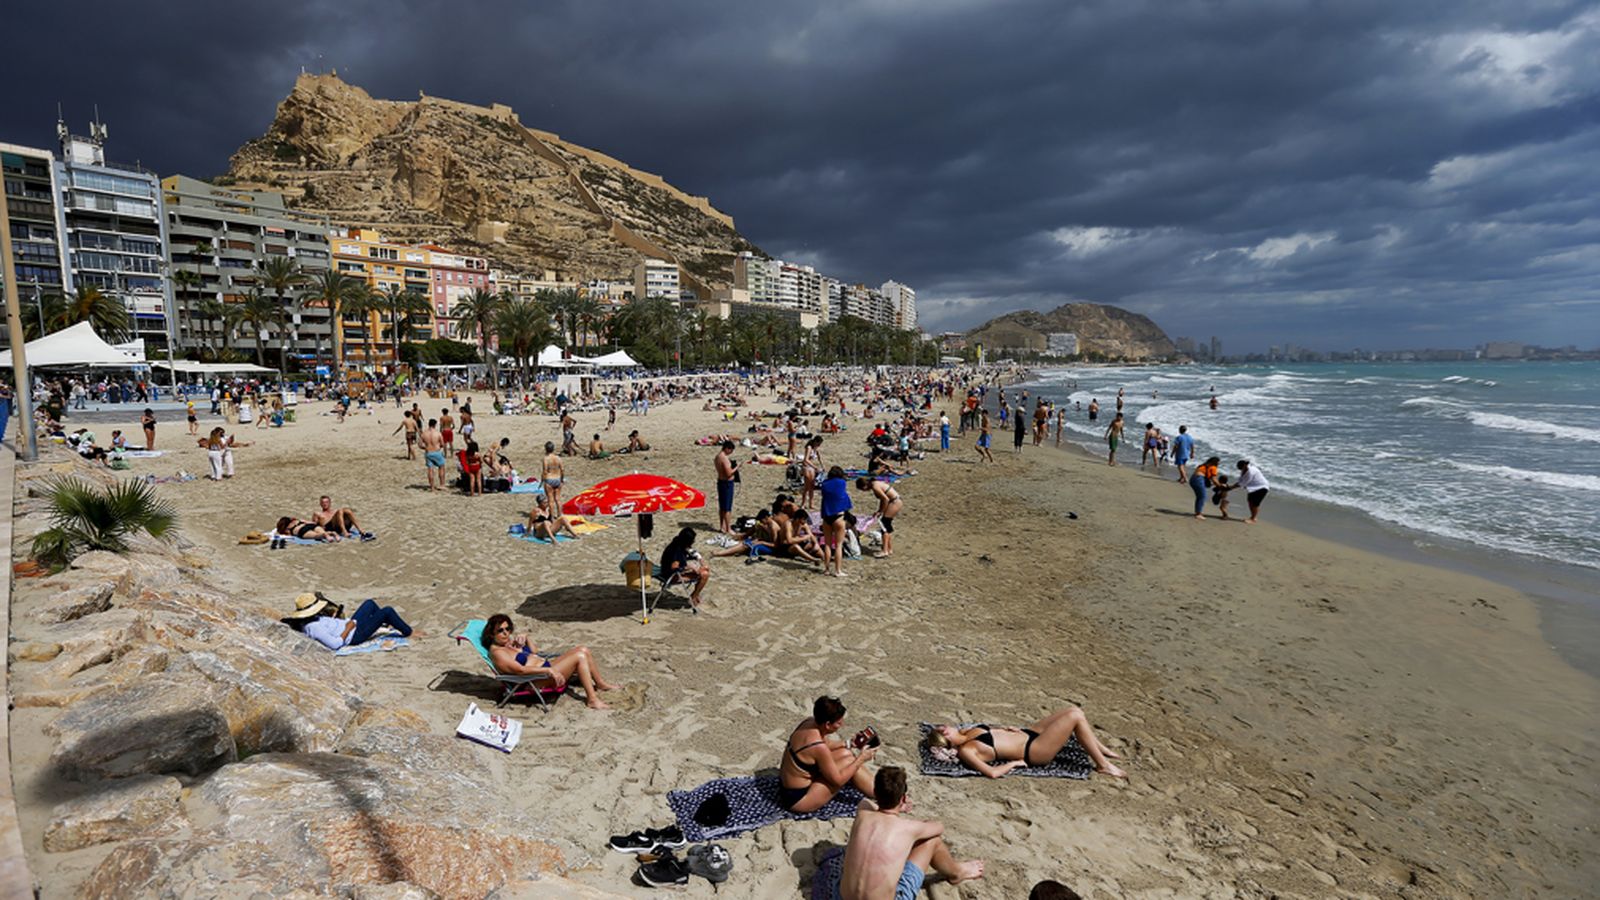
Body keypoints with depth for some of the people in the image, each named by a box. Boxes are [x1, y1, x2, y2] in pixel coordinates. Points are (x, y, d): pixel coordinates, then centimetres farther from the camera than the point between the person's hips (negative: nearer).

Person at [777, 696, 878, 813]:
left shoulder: (810, 722, -6)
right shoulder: (818, 746, -30)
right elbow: (837, 780, -18)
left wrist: (850, 743, 5)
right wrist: (861, 759, -11)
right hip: (798, 799, -9)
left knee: (846, 753, 8)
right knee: (849, 760, -9)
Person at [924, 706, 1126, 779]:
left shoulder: (965, 732, 5)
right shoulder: (965, 751, -21)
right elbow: (992, 772, -30)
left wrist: (1005, 729, 6)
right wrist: (1016, 762, -17)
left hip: (1028, 733, 9)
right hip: (1033, 751, -9)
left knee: (1074, 711, 8)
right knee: (1076, 716, -15)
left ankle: (1099, 749, 28)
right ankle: (1103, 765, 2)